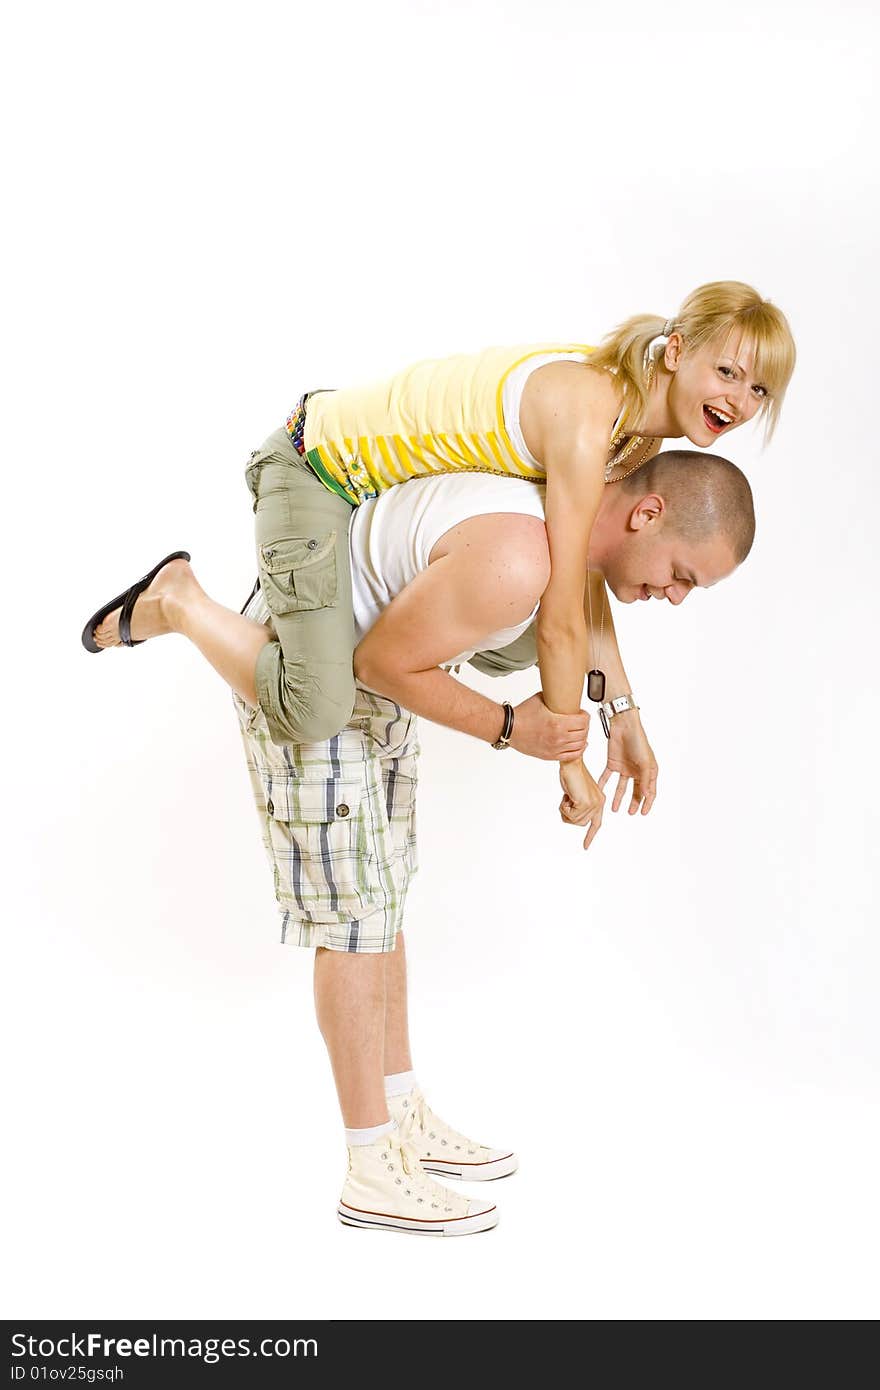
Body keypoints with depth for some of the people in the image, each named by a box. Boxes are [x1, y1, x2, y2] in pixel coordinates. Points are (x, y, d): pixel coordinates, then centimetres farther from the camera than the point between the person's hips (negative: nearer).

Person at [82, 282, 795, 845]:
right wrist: (570, 762, -14)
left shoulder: (641, 429, -2)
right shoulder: (584, 422, -31)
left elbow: (583, 576, 4)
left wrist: (625, 713, 1)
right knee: (314, 712, -23)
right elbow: (562, 622, -26)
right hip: (317, 470, -10)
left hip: (385, 472, 10)